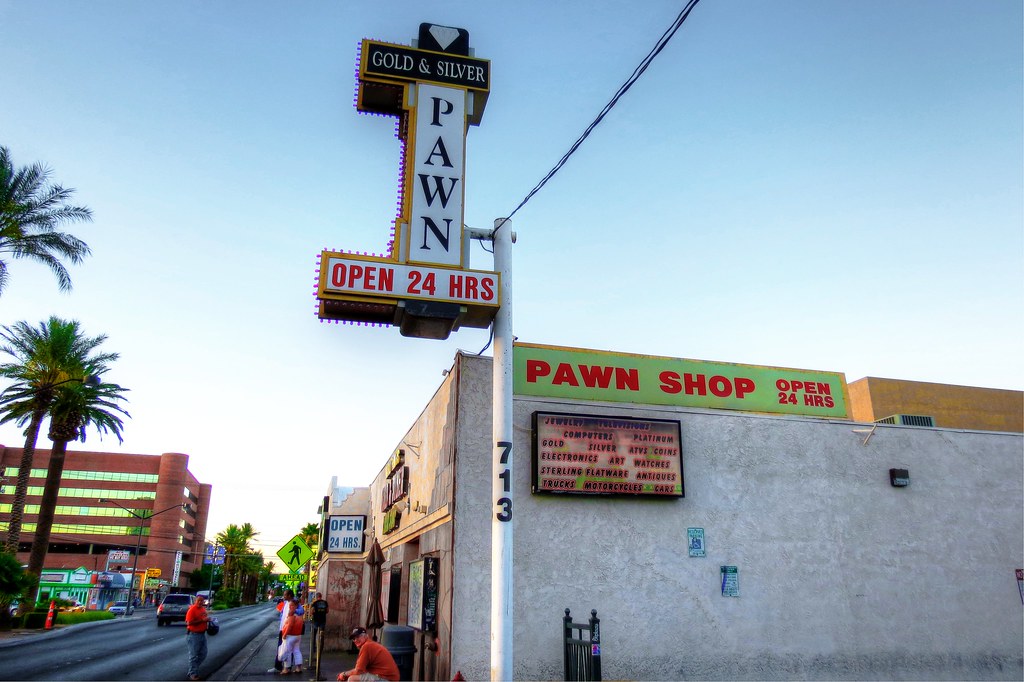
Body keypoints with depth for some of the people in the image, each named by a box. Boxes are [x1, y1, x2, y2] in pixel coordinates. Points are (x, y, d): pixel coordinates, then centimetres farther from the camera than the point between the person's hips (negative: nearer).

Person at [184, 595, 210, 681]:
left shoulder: (203, 609, 8)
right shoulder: (192, 610, -17)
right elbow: (189, 623, -25)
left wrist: (207, 619, 4)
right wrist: (202, 620, -25)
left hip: (202, 634, 8)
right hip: (193, 635, -8)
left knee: (203, 654, 16)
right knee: (193, 655, 3)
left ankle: (194, 667, 35)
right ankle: (192, 674, 15)